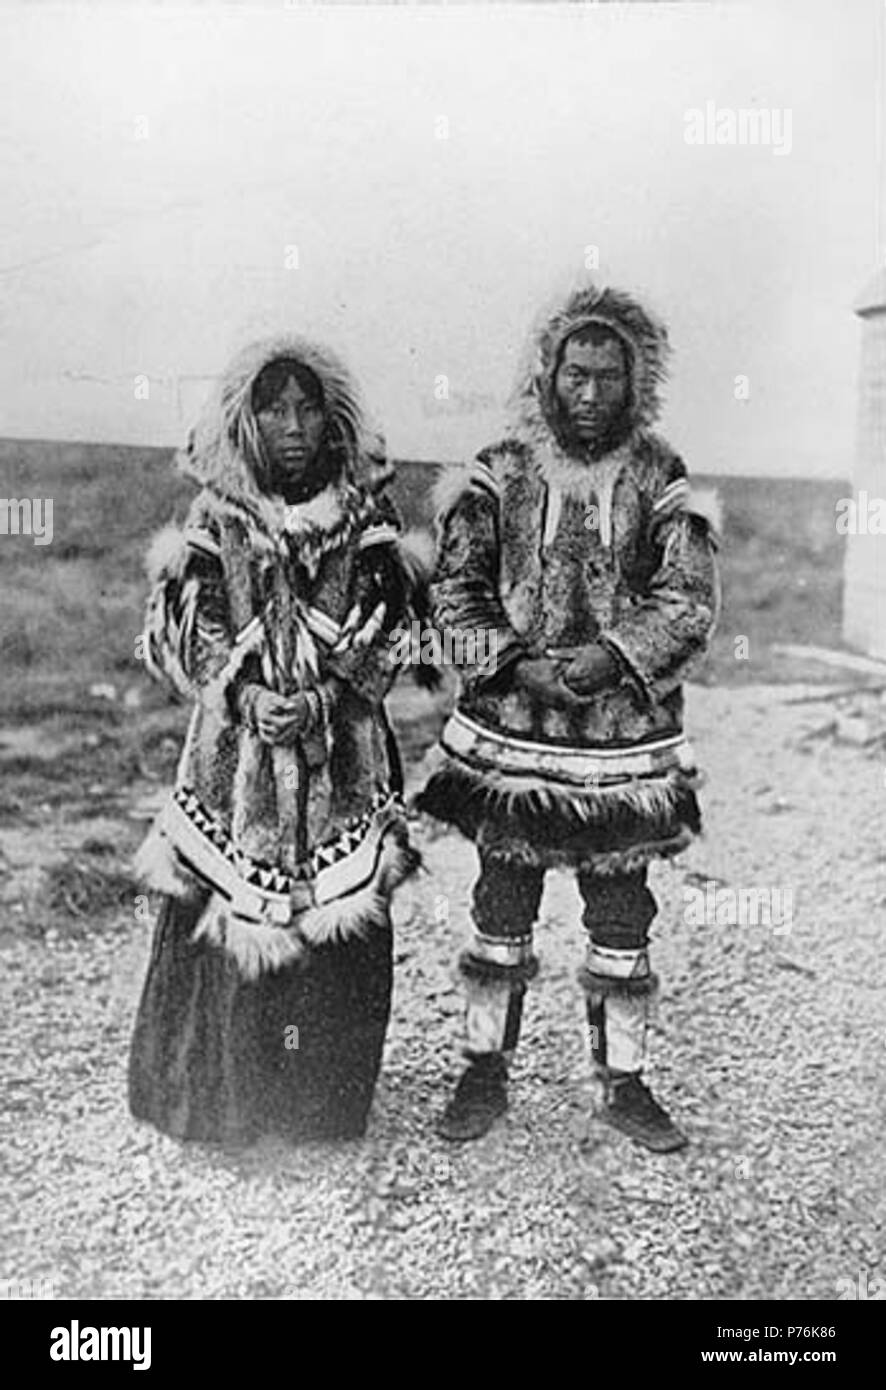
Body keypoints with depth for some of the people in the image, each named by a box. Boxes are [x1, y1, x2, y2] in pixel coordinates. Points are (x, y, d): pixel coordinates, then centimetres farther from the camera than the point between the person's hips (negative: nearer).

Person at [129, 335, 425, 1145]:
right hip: (236, 746, 0)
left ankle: (324, 1107, 23)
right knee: (225, 924, 1)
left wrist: (320, 698, -17)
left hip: (343, 747, 1)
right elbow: (186, 629, -1)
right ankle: (216, 1104, 21)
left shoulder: (365, 518, 3)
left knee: (341, 926, 4)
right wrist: (248, 694, -17)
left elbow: (382, 629, -2)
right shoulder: (215, 520, 3)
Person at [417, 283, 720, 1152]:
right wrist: (517, 664, -15)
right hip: (510, 731, 0)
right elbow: (454, 592, -1)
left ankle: (623, 1082, 28)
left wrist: (612, 656, -19)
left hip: (624, 735, 0)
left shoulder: (661, 483, 1)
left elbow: (689, 603, -3)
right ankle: (485, 1071, 28)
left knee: (621, 915, 10)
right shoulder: (499, 474, 1)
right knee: (501, 909, 10)